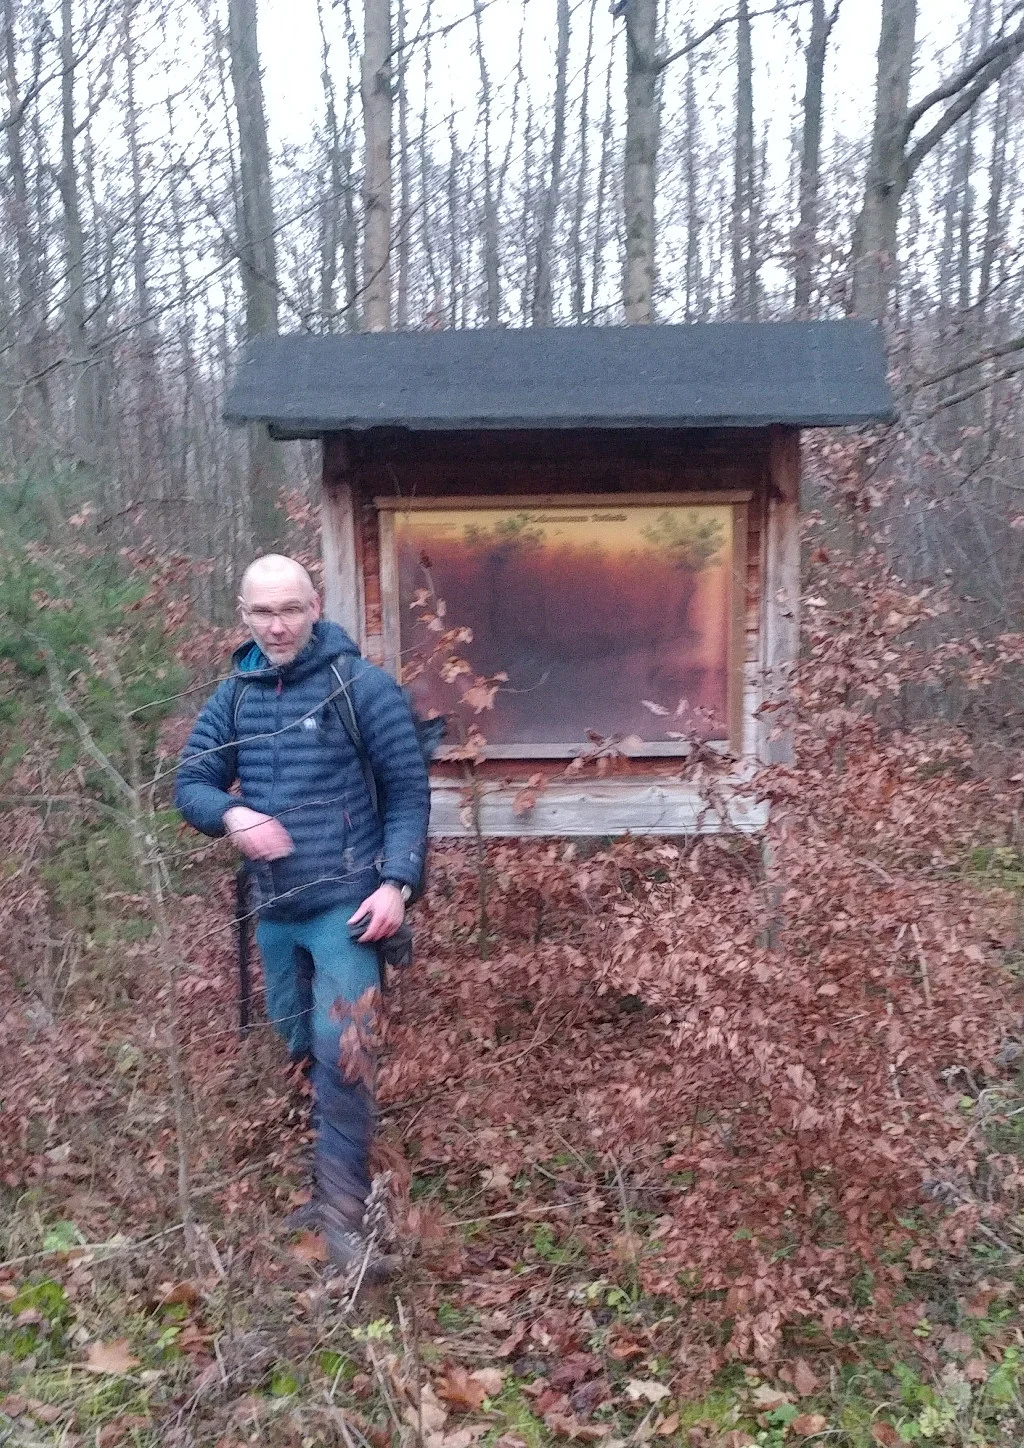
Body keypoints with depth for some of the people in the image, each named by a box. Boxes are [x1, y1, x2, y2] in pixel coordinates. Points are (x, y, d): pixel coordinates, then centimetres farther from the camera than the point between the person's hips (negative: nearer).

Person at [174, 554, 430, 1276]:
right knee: (296, 1049, 18)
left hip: (346, 903, -5)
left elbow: (409, 788, -9)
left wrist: (397, 882, -17)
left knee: (341, 1054, -8)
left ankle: (343, 1210, 6)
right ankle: (311, 1177, 37)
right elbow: (191, 783, 7)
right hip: (273, 908, 6)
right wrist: (231, 814, -16)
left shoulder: (361, 684, -9)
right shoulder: (235, 695, 5)